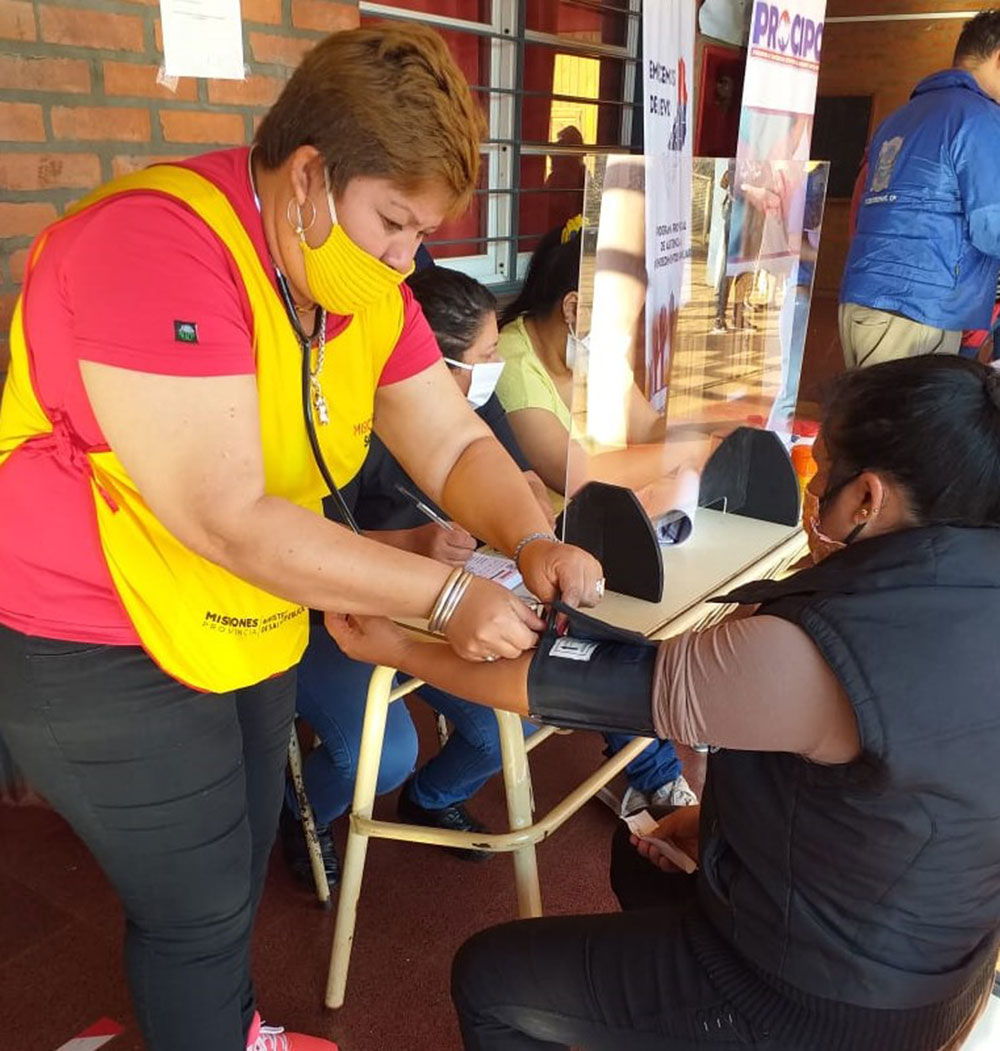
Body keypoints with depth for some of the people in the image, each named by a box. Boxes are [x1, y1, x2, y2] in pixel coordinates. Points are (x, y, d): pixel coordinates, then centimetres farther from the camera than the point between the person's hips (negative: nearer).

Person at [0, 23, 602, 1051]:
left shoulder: (366, 287, -1)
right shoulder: (155, 247, -27)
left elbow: (457, 447, -1)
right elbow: (228, 519, -31)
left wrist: (532, 541, -21)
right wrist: (448, 593, -30)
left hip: (249, 631, 8)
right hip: (103, 654, -7)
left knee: (239, 876, 25)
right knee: (199, 910, 9)